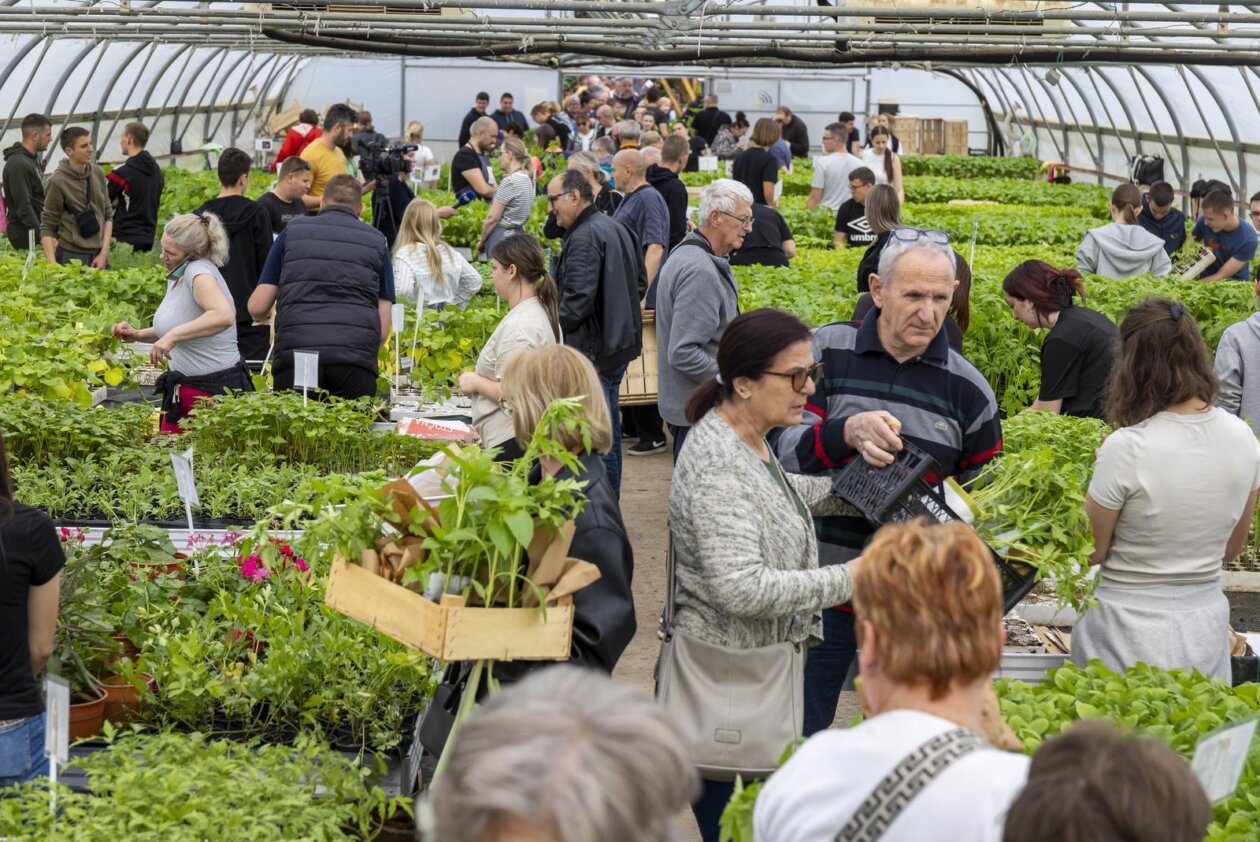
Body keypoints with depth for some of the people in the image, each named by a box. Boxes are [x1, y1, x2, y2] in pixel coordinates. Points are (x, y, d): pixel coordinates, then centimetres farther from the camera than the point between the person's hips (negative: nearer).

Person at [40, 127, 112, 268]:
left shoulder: (98, 173, 7)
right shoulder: (58, 181, -9)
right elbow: (47, 227, -6)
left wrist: (104, 252, 2)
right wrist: (52, 265, -14)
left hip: (98, 256, 5)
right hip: (71, 256, -5)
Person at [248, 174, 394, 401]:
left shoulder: (292, 232, 15)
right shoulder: (377, 241, 16)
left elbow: (257, 307, 14)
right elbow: (383, 331, 12)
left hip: (294, 357, 0)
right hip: (356, 358, 0)